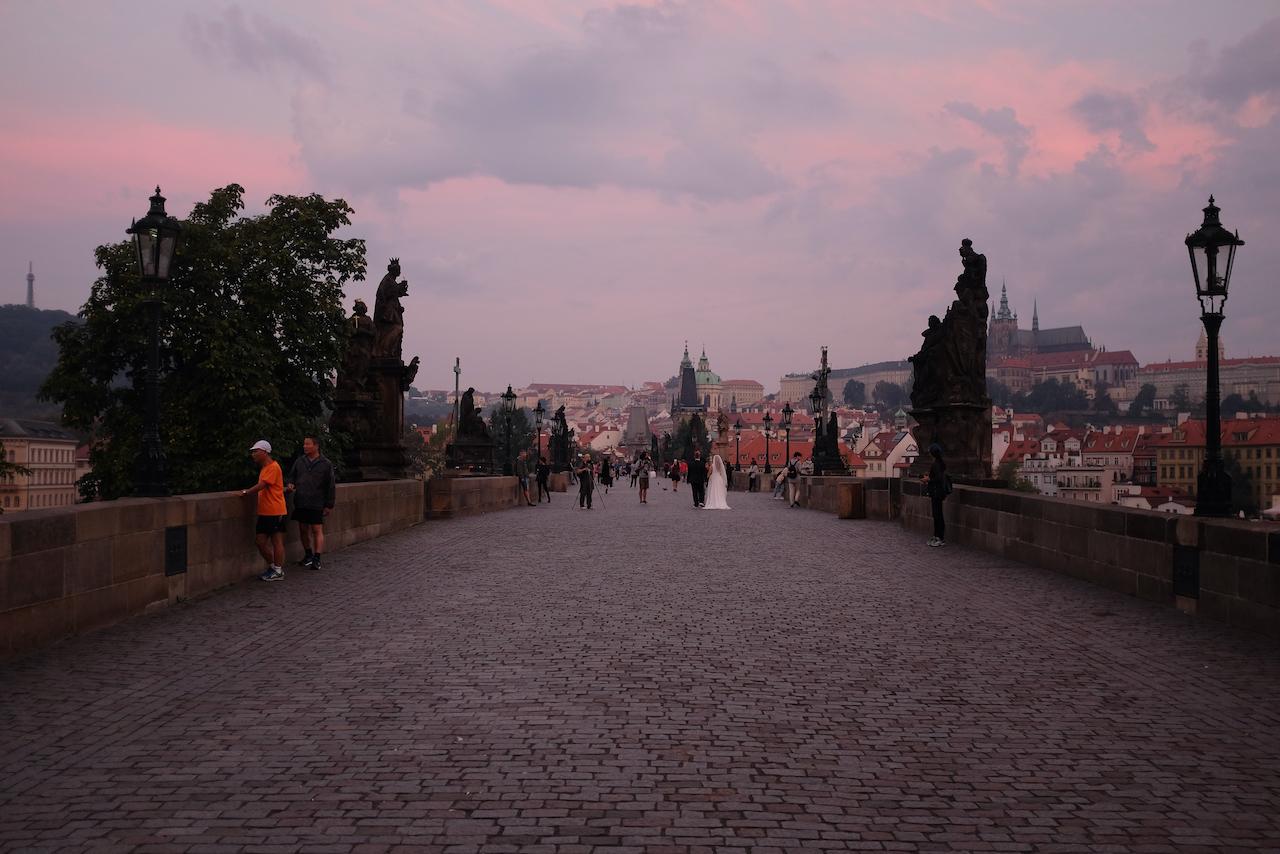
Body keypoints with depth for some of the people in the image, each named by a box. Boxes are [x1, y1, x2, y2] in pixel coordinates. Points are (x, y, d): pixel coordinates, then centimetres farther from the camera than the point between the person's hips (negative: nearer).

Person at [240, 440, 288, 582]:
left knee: (277, 541, -1)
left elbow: (261, 485, -21)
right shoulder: (264, 468, 17)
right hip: (264, 512, 9)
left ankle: (278, 571, 7)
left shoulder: (273, 467, -13)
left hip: (276, 512, -9)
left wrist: (246, 492, -17)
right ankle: (272, 566, 22)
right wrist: (248, 491, 8)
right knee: (259, 541, 9)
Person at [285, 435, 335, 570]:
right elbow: (291, 476, 19)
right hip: (300, 503, 5)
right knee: (303, 529, 11)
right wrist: (289, 484, -6)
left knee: (317, 530, -7)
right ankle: (308, 555, 26)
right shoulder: (299, 461, 9)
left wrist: (329, 505, -2)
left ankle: (317, 559, -8)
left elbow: (331, 486, 1)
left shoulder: (326, 464, -1)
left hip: (316, 504, -5)